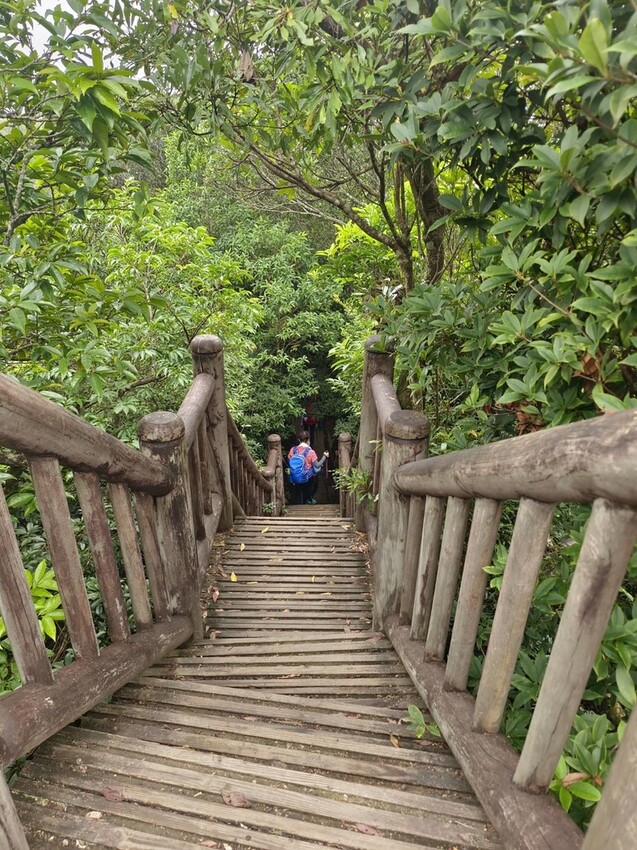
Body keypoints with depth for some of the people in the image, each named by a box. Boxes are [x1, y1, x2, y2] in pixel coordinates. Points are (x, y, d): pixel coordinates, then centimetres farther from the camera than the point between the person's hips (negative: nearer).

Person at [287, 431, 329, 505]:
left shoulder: (293, 450, -9)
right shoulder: (310, 452, -20)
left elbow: (288, 462, 2)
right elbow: (317, 465, -16)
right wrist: (324, 456, -4)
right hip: (308, 479, -3)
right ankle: (309, 499, 36)